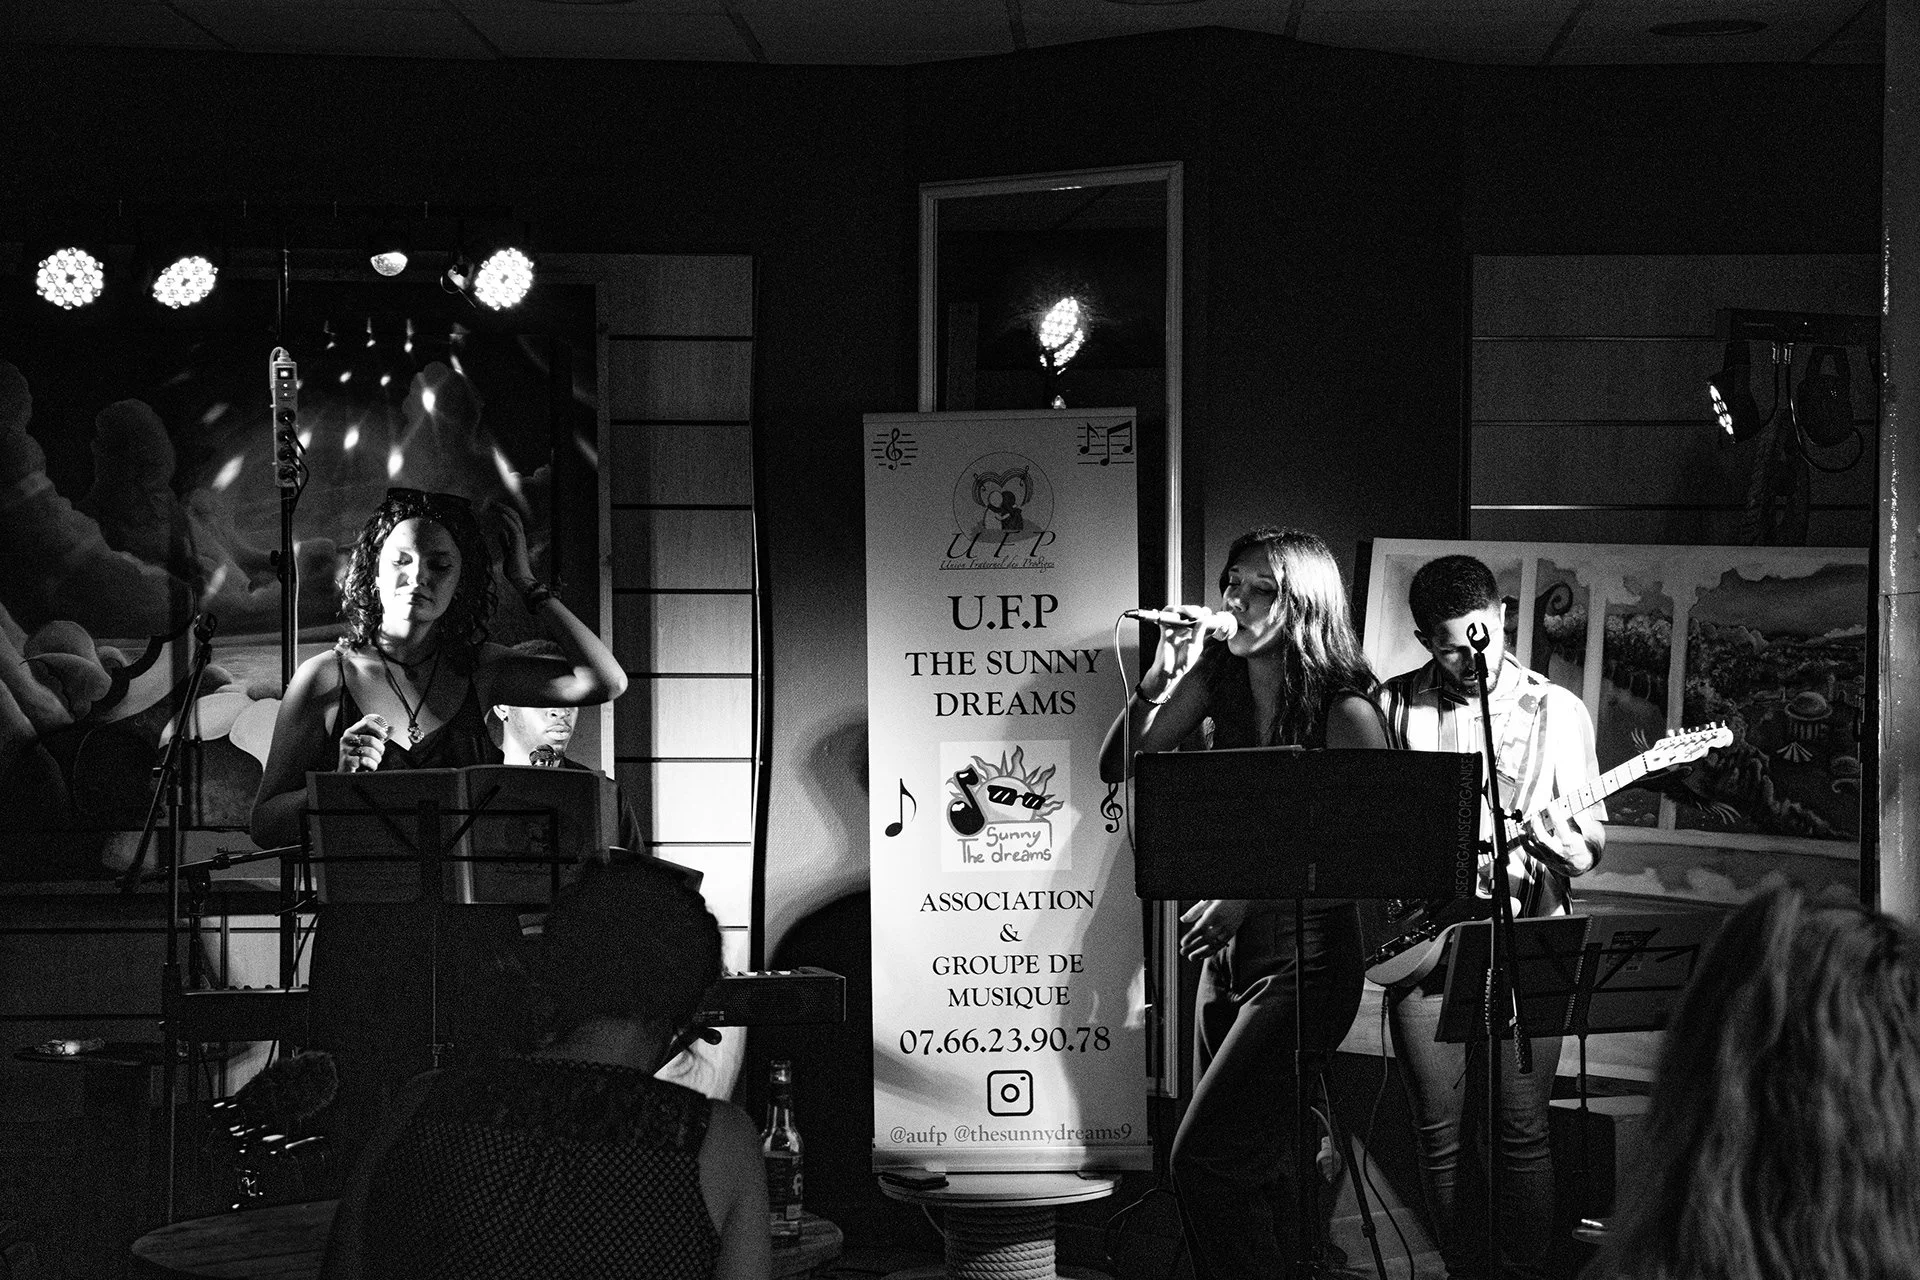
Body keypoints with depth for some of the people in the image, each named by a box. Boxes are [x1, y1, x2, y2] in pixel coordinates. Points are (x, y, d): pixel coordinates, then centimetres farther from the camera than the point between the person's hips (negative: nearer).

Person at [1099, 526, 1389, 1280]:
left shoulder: (1344, 712, -14)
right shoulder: (1215, 682, 4)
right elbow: (1119, 768, 4)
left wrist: (1248, 893, -23)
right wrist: (1164, 674, -10)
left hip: (1305, 957, -7)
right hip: (1229, 953, 7)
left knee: (1204, 1163, -14)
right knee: (1258, 1170, 15)